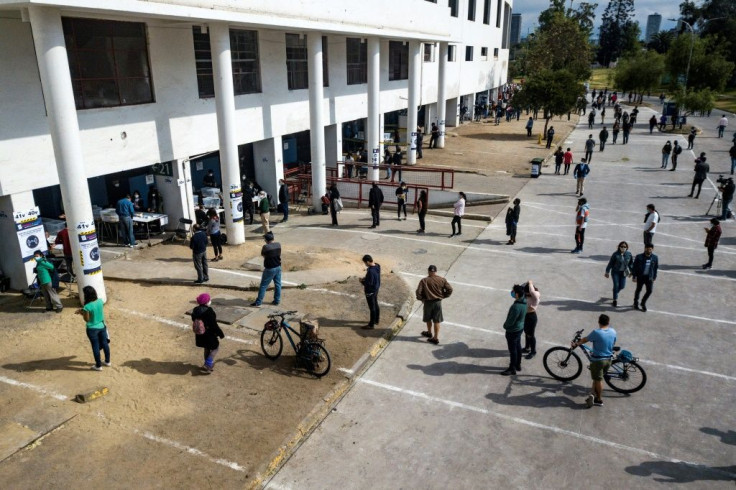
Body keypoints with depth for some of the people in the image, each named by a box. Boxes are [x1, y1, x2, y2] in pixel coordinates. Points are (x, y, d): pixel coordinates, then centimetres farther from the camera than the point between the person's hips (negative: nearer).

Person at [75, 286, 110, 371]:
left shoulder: (87, 307, -26)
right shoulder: (100, 301, -8)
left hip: (92, 329, -5)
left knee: (95, 347, 9)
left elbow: (87, 319, -16)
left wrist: (81, 313, 0)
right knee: (105, 343, 19)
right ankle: (107, 361, 36)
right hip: (102, 326, 5)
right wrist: (83, 310, 8)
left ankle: (98, 366, 23)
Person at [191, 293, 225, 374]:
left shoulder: (195, 310, -3)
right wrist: (221, 334, -10)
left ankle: (209, 365, 38)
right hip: (209, 334, -7)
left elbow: (194, 321, 11)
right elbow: (214, 325, -22)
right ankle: (207, 366, 4)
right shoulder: (209, 312, -25)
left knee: (207, 349, 25)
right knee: (215, 347, 12)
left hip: (199, 335, 7)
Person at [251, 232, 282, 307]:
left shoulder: (266, 247, -19)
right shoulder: (278, 245, -3)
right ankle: (277, 300, 20)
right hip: (278, 267, 6)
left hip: (270, 269, -5)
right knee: (278, 284, 14)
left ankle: (258, 302, 8)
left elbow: (262, 255, -3)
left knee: (263, 285, 3)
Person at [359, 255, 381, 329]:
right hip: (376, 289, 9)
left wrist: (362, 281, -11)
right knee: (375, 305, 23)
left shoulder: (371, 271, -32)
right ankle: (376, 320, 40)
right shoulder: (377, 266, -4)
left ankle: (371, 325, 18)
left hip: (370, 291, -9)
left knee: (372, 308, 4)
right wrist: (365, 278, 5)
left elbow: (369, 283, -28)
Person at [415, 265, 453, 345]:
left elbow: (418, 292, -17)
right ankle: (436, 338, 12)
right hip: (438, 302, 1)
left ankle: (429, 333, 42)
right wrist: (443, 296, 5)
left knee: (428, 319, 22)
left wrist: (421, 299, 0)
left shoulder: (424, 281, -14)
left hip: (428, 302, -1)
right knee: (437, 320, 10)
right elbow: (450, 289, -7)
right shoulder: (442, 280, -7)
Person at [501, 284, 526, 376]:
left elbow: (511, 321, -26)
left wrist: (505, 325, -7)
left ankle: (512, 369, 21)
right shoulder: (524, 301, -7)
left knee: (512, 350, 7)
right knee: (518, 347, 22)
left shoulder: (516, 307, -34)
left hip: (513, 331, -9)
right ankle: (518, 365, 38)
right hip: (519, 328, 9)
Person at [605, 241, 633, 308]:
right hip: (615, 272, -4)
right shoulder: (615, 254, -15)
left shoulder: (629, 254, -6)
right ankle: (615, 300, 9)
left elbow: (631, 263, 7)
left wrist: (631, 271, 8)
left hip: (623, 273, 4)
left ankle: (615, 292, 42)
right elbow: (610, 263, -8)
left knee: (622, 286, 8)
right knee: (616, 285, -5)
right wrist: (607, 272, -4)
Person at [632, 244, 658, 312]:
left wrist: (654, 277, 10)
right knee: (638, 290, 11)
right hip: (640, 276, -2)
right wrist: (634, 276, -9)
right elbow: (634, 267, -7)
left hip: (649, 277, 2)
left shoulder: (655, 258, -3)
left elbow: (655, 268, 8)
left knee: (649, 291, -3)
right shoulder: (639, 257, -12)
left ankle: (643, 303, 21)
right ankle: (636, 303, 32)